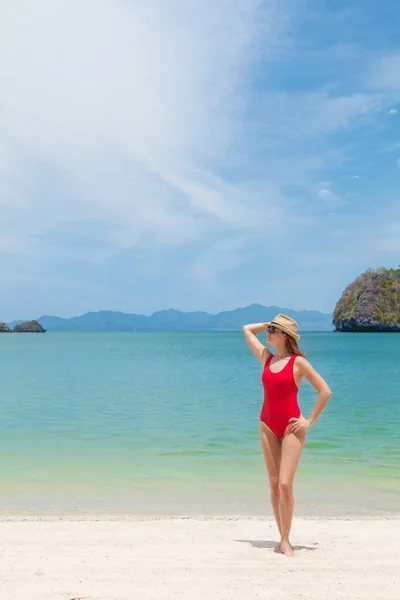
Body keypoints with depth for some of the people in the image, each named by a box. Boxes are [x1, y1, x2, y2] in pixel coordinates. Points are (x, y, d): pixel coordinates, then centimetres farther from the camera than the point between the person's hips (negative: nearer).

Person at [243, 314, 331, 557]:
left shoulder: (298, 362, -7)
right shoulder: (266, 357, 8)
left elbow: (325, 391, -6)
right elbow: (247, 329, 21)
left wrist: (310, 421, -6)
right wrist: (269, 325, 11)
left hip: (291, 427, -5)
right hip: (268, 426, 5)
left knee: (285, 484, -11)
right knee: (274, 484, 7)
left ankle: (286, 541, 1)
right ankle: (283, 538, 17)